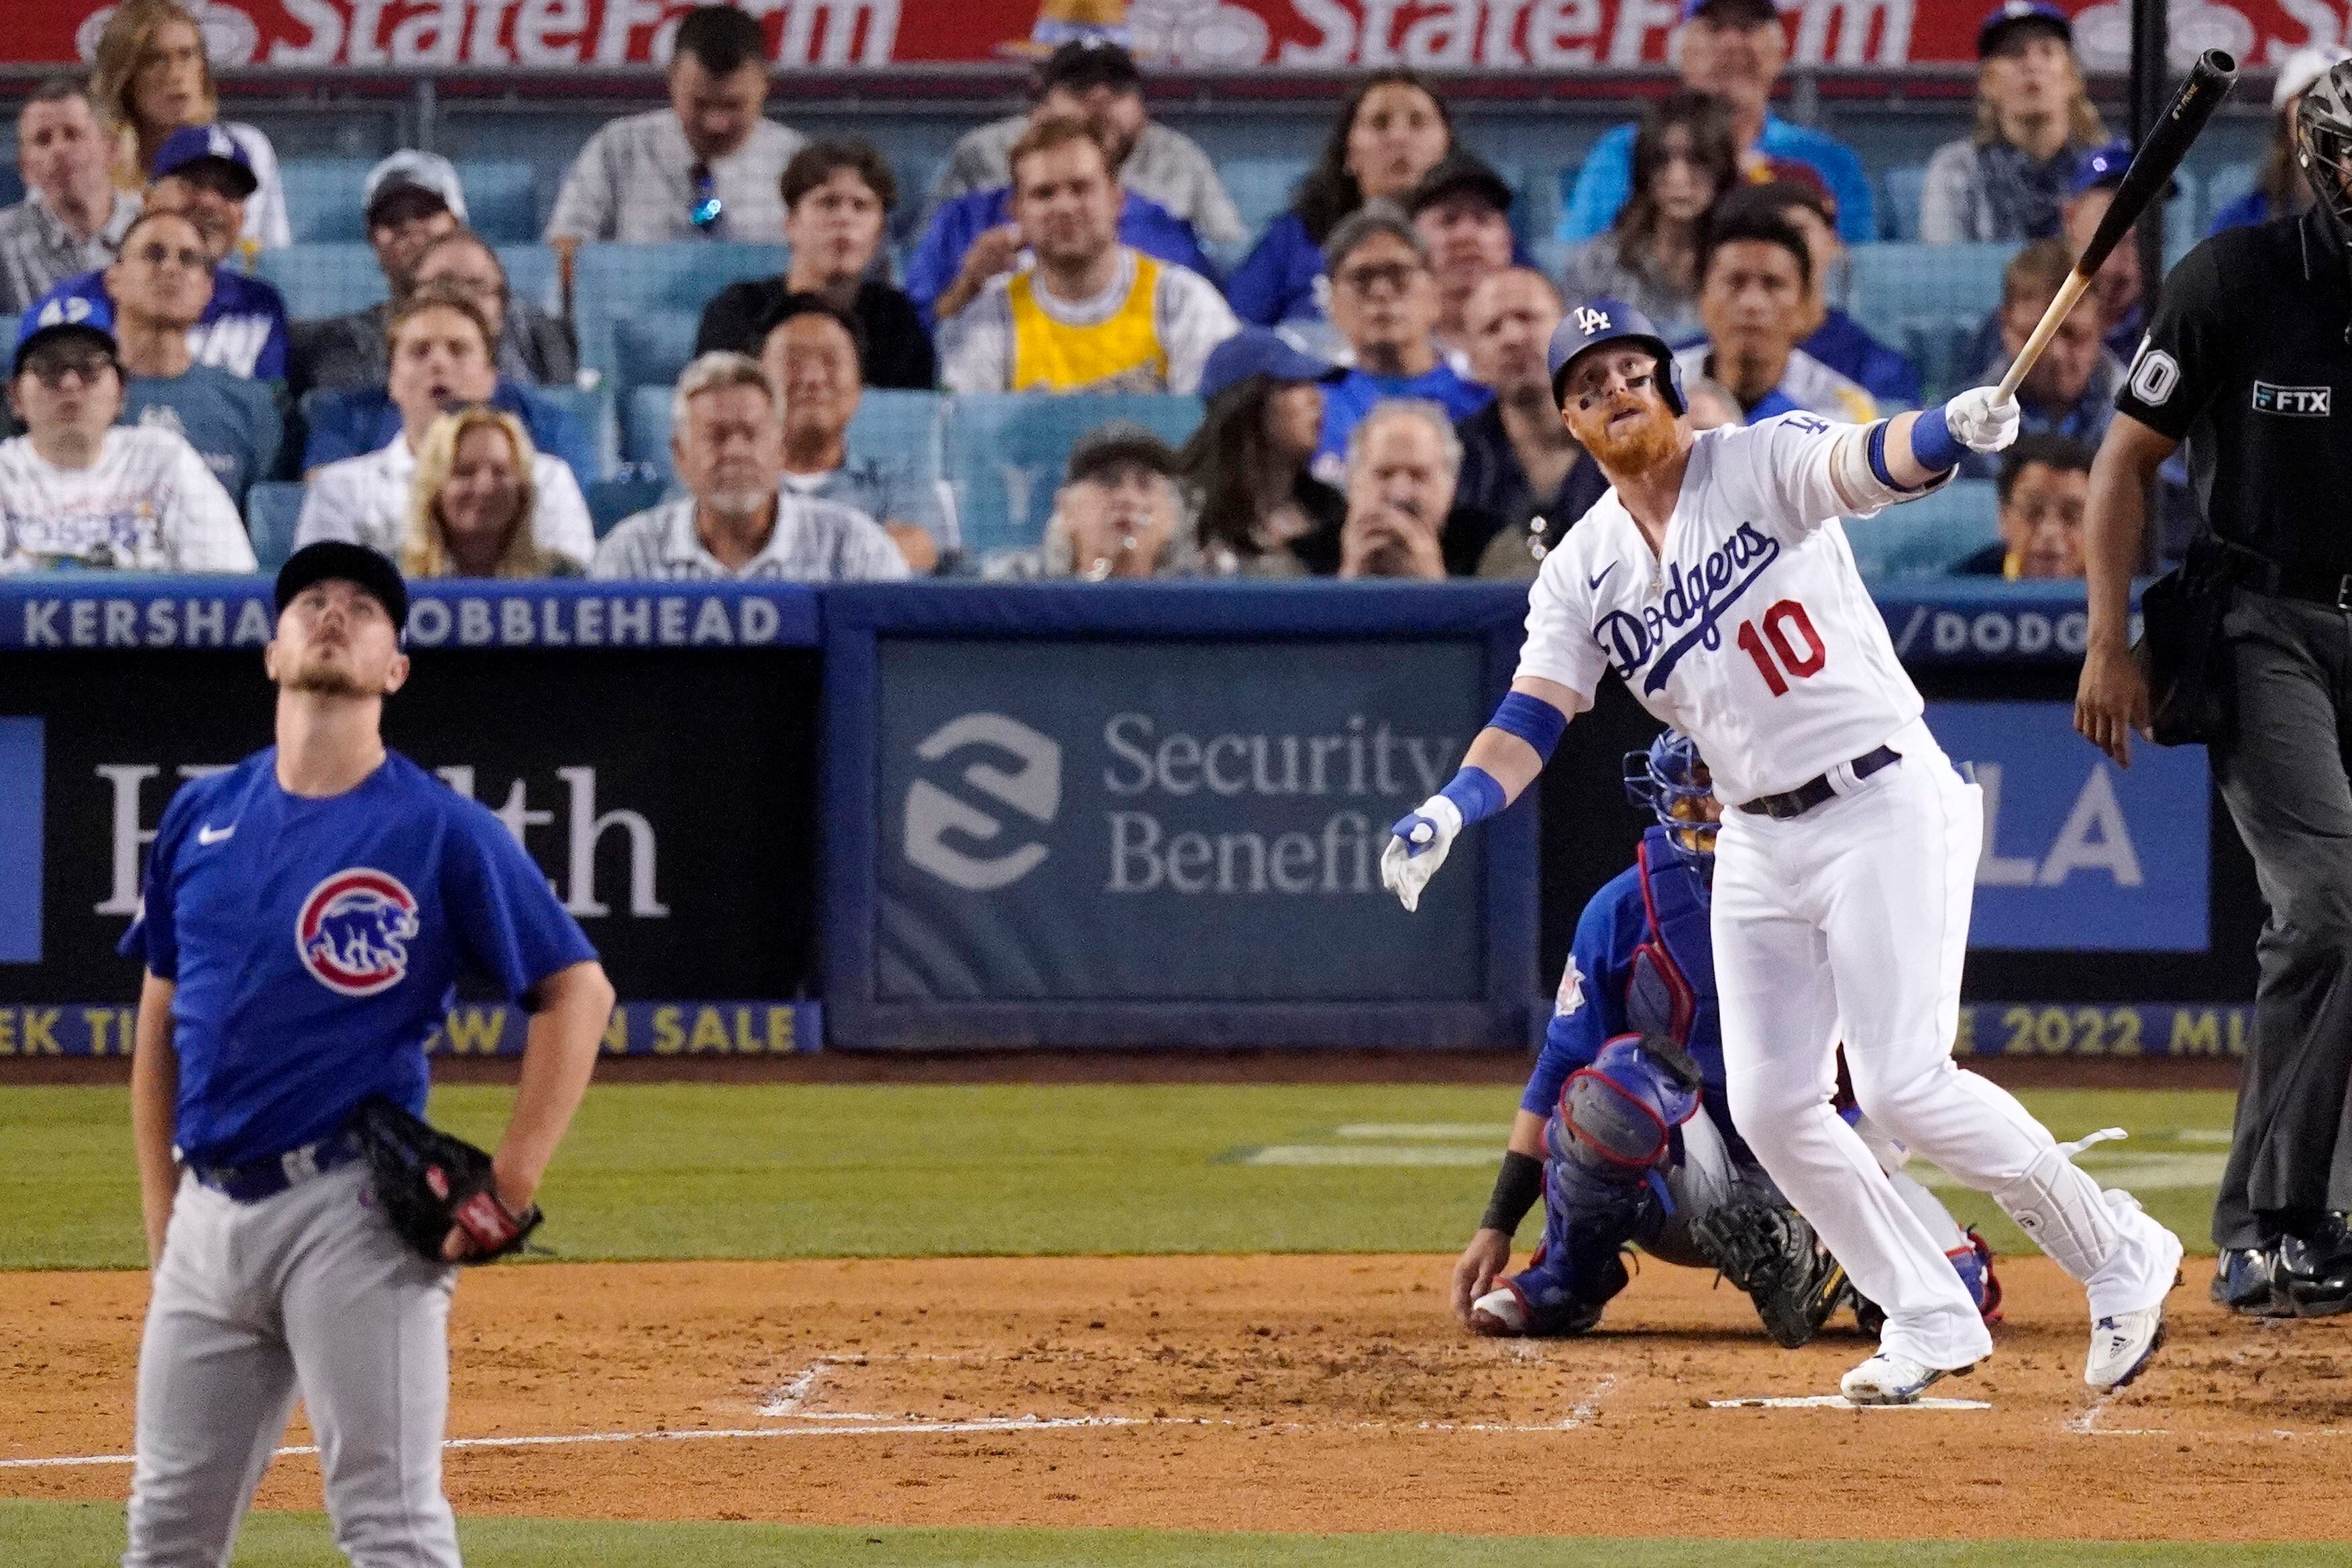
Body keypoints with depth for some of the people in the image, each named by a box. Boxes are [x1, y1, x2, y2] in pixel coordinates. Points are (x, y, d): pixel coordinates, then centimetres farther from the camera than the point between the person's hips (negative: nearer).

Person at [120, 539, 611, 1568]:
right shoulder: (200, 818, 12)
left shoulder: (442, 830, -3)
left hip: (353, 1213, -5)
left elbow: (578, 991, -4)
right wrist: (162, 1215, 13)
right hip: (212, 1209, 5)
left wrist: (512, 1186, -11)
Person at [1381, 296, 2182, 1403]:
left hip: (1886, 803, -6)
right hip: (1758, 843, 6)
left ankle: (2118, 1254, 2)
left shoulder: (1763, 463, -7)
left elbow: (1868, 467, -26)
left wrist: (1954, 429, -49)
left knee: (1902, 1086, -15)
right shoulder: (1581, 571, 7)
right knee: (1769, 1107, 1)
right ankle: (1929, 1320, 15)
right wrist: (1448, 811, -21)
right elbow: (1531, 719, -1)